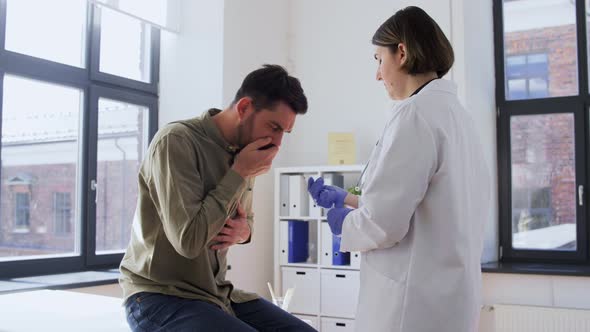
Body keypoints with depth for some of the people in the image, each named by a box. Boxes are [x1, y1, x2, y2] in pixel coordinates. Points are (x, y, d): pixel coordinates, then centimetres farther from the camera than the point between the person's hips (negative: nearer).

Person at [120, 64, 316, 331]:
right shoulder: (176, 141, -17)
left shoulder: (242, 152, 5)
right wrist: (238, 174, -19)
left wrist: (243, 232, -5)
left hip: (217, 292, 7)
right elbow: (188, 240, -25)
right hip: (159, 296, -7)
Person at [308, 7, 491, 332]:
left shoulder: (414, 113, -17)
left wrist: (343, 221, -1)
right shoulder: (456, 112, 11)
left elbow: (383, 224, -21)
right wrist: (345, 199, 21)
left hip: (415, 297, -9)